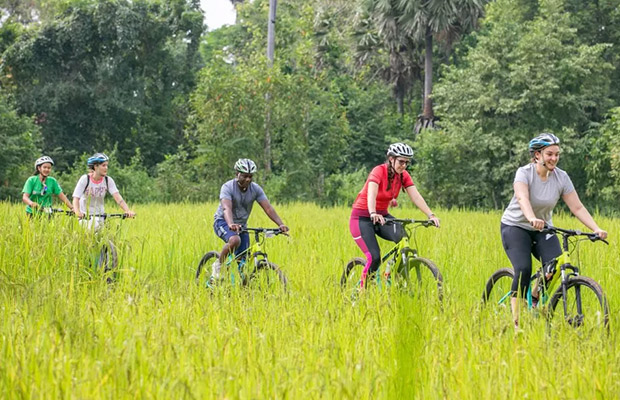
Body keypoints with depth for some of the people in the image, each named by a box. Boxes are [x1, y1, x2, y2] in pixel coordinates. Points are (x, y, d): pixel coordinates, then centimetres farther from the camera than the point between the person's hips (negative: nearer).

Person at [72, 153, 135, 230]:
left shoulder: (108, 180, -9)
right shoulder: (85, 179, -16)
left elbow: (117, 197, -20)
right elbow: (76, 198, -23)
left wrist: (128, 211, -37)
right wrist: (77, 212, -44)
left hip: (99, 215, 3)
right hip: (84, 215, -3)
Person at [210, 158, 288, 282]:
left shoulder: (256, 189, -10)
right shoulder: (228, 187, -22)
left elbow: (268, 208, -17)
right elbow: (226, 208, -38)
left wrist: (281, 224, -34)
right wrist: (231, 224, -58)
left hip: (241, 225, 5)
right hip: (222, 222, -5)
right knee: (235, 240, -36)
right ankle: (218, 265, -14)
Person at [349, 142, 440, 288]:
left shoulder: (404, 176, -2)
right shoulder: (379, 171, -21)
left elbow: (416, 197, -11)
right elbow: (371, 195, -37)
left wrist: (431, 215, -25)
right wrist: (373, 214, -55)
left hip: (382, 216, 6)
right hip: (362, 218, -6)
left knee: (403, 236, -24)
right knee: (374, 258, -21)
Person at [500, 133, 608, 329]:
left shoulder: (561, 177, -9)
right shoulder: (524, 173, -19)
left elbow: (577, 207, -12)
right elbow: (523, 199, -38)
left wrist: (596, 229, -27)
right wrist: (532, 219, -58)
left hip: (542, 229, 4)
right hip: (515, 226, -4)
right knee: (523, 268, -25)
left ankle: (536, 297, 10)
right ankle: (516, 318, -12)